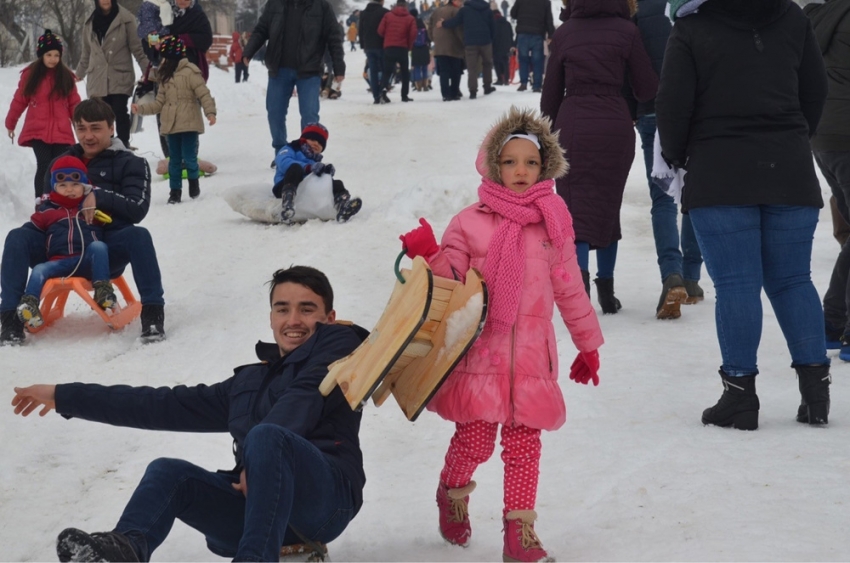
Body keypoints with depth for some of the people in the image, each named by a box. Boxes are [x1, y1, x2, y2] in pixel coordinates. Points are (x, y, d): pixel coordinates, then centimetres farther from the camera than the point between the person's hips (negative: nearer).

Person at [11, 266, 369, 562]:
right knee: (167, 472, -12)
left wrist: (259, 462, -21)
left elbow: (303, 401, -8)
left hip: (325, 495, -6)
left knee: (266, 436, -31)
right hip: (257, 501, 6)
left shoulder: (337, 346, 11)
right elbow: (165, 406, 25)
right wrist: (64, 397, 25)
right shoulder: (249, 383, 26)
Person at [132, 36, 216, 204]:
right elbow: (159, 102, 15)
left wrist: (210, 112, -26)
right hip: (171, 125, 7)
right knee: (175, 159, 10)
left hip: (189, 124, -7)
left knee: (189, 157, -6)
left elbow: (204, 94, -15)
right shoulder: (165, 77, 13)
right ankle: (175, 190, 17)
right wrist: (141, 109, 7)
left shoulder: (190, 73, -11)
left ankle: (193, 181, 20)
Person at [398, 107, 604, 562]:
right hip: (479, 354, -2)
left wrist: (588, 344, 19)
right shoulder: (470, 223, 1)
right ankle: (453, 494, 32)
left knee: (524, 445, 2)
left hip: (531, 358, 2)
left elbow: (568, 289, 15)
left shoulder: (553, 223, 7)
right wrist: (428, 256, -17)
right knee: (474, 439, 2)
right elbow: (450, 283, 1)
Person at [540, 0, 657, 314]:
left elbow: (550, 94, 8)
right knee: (608, 206, 14)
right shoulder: (626, 30, -2)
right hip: (615, 126, 0)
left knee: (576, 208, 0)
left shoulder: (564, 33, 3)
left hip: (572, 126, 0)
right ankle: (606, 291, 19)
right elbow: (646, 90, 3)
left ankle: (579, 276, -23)